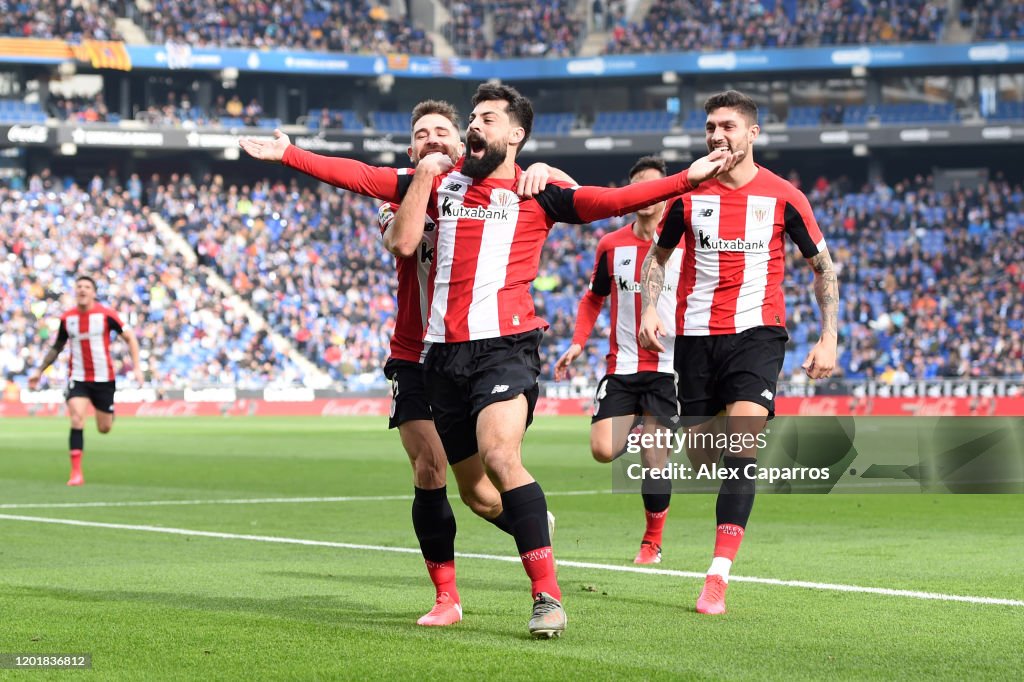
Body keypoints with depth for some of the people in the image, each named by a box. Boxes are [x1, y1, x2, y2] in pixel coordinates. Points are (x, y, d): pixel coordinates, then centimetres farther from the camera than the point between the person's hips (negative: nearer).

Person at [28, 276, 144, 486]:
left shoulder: (106, 315, -10)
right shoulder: (67, 318, -1)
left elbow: (130, 338, -4)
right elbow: (57, 348, 15)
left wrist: (136, 367, -14)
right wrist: (40, 371, 14)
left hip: (104, 378, -1)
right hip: (77, 378, 1)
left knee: (104, 428, 7)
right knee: (77, 420, -19)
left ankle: (110, 413, 48)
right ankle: (76, 472, -17)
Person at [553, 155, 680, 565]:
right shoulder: (611, 245, 6)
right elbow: (594, 298, 19)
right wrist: (578, 343, 6)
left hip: (666, 368, -3)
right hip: (621, 365, 3)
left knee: (654, 461, -5)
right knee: (603, 450, -11)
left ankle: (652, 543, 12)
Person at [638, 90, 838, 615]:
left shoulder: (782, 197, -2)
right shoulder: (688, 193, 3)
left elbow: (823, 266, 7)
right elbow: (658, 254, 18)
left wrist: (828, 338, 1)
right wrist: (649, 310, 3)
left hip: (757, 331, -3)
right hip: (695, 334, 3)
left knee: (742, 440, -21)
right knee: (701, 454, 5)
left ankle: (719, 572, -22)